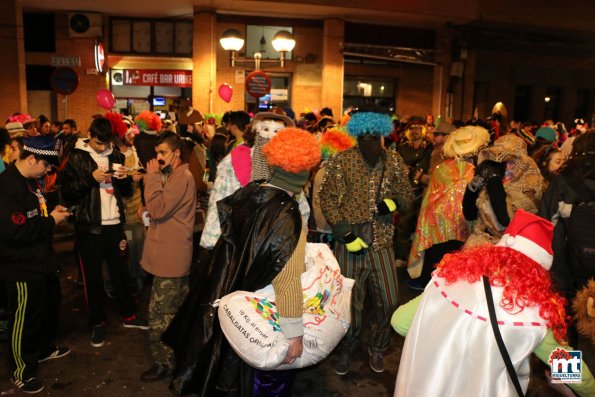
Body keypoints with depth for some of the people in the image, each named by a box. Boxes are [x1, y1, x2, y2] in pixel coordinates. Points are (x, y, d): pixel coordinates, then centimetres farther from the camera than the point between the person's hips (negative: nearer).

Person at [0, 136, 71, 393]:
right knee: (25, 320, 5)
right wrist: (51, 221, -20)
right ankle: (21, 372, 23)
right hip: (23, 268, -10)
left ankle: (45, 349, 45)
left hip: (43, 260, 10)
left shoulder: (31, 181, 8)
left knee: (50, 307, 24)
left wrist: (52, 211, 4)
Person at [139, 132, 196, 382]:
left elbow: (158, 209, -23)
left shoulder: (182, 177, -17)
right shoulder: (175, 176, 17)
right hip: (173, 253, 11)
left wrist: (152, 176, -17)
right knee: (178, 309, 20)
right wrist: (148, 210, 7)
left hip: (170, 256, -11)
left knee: (160, 313, -2)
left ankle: (163, 362, 10)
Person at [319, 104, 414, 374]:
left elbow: (407, 195, 13)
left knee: (388, 301, 6)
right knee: (351, 301, 8)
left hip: (381, 241, 3)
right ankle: (347, 350, 33)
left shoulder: (394, 161, 3)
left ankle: (377, 348, 33)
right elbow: (327, 199, -4)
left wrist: (394, 202, -11)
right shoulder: (341, 161, -5)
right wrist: (346, 234, -12)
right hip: (350, 240, -2)